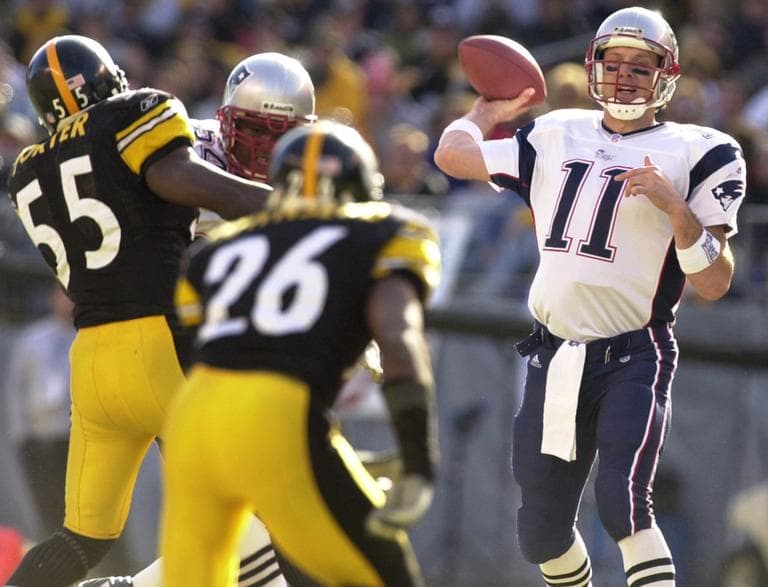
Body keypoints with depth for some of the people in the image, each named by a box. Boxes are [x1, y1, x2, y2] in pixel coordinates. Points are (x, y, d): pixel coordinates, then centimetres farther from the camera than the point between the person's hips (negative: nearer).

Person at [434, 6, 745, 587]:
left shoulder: (695, 156, -4)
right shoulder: (557, 137, 11)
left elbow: (715, 284, -9)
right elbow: (454, 155, 17)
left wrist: (675, 207, -21)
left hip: (634, 358, -5)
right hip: (555, 357, 5)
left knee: (624, 505, -25)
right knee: (541, 533, 10)